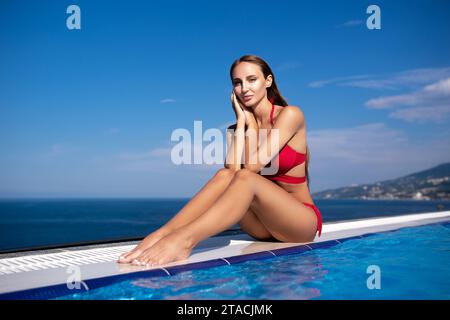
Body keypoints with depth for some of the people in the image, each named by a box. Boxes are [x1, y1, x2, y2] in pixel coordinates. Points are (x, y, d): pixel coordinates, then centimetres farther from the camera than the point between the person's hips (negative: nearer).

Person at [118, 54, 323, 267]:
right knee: (225, 174, -23)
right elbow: (233, 167, -14)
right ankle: (161, 234, -36)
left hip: (302, 221, -4)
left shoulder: (290, 114, -9)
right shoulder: (238, 127, 7)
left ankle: (184, 239, -48)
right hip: (266, 226, 4)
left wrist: (251, 123, -9)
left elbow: (253, 165, -20)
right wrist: (241, 120, -9)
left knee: (246, 178, -32)